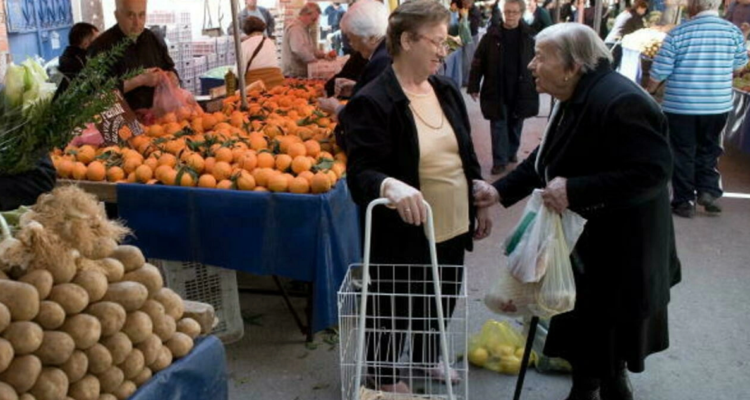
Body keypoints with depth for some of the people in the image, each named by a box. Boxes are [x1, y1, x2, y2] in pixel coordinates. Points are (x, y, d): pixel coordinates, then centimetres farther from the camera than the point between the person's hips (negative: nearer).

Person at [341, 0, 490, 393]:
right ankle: (384, 376, 39)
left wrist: (480, 206, 14)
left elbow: (466, 154, 13)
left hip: (451, 226, 7)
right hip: (403, 233, -7)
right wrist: (390, 185, -46)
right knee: (395, 308, 13)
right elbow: (360, 173, -25)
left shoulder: (447, 91, 4)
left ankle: (427, 357, 52)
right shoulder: (372, 102, -19)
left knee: (442, 301, 24)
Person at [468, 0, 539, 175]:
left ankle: (511, 152, 33)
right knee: (498, 125, 2)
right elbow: (478, 62, -2)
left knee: (515, 124, 14)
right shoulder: (492, 35, -3)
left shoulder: (529, 36, 0)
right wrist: (473, 86, -4)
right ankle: (500, 160, 8)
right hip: (497, 91, -1)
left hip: (521, 91, 1)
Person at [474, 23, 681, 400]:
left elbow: (652, 172, -30)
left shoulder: (620, 103, -26)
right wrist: (499, 190, -1)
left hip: (617, 253, -9)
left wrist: (573, 191, -32)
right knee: (580, 330, 23)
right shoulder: (575, 99, 5)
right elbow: (545, 160, 11)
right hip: (581, 242, 9)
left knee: (606, 340, 8)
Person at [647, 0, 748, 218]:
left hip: (680, 105, -2)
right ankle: (708, 190, 11)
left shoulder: (677, 32, -12)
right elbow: (740, 64, 12)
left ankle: (684, 202, 14)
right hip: (718, 105, 2)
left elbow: (660, 70, -9)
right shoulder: (733, 31, -3)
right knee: (709, 150, 21)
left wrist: (649, 90, 9)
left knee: (683, 153, 9)